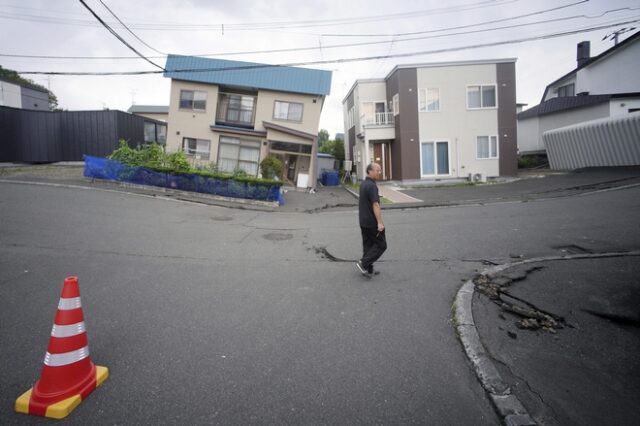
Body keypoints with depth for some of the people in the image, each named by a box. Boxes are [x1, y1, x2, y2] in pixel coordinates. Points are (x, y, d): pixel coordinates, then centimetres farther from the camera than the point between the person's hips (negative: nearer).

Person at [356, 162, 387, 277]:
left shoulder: (363, 184, 12)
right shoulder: (372, 186, -19)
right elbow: (375, 205, -24)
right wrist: (380, 222, -26)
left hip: (363, 221, 9)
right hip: (372, 222, -9)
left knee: (368, 245, 13)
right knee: (381, 245, 0)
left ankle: (369, 269, 18)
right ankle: (363, 263, -5)